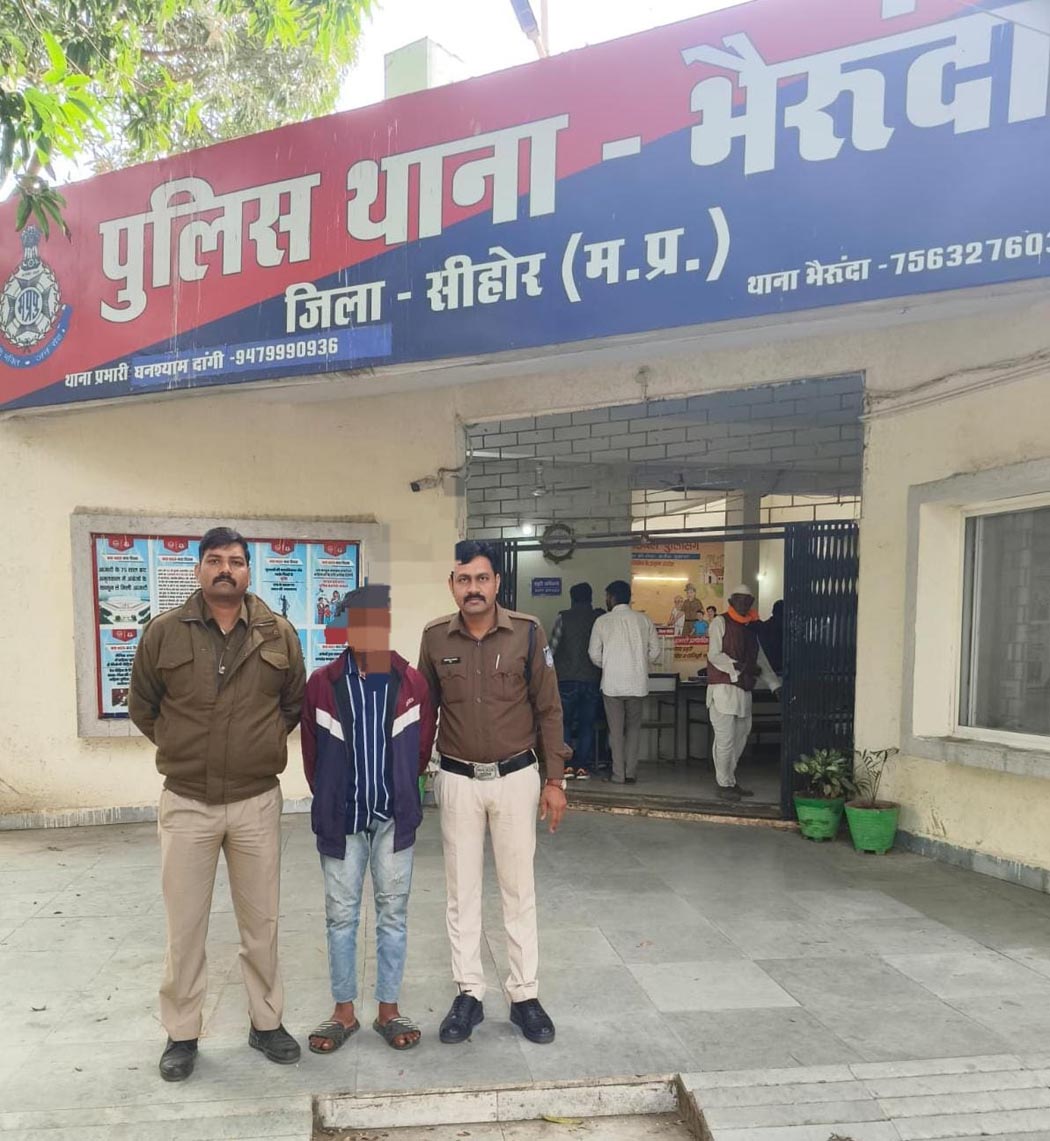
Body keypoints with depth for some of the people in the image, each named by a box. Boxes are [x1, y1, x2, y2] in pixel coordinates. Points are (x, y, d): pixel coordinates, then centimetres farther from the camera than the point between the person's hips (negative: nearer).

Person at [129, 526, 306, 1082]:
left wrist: (262, 745, 7)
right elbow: (141, 705, 8)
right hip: (186, 803, 0)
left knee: (261, 921, 12)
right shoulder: (164, 631, -4)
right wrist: (183, 749, 8)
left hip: (257, 801, 1)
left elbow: (294, 703, 12)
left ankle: (267, 1022, 30)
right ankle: (181, 1033, 27)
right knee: (184, 925, 10)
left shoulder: (279, 635, -2)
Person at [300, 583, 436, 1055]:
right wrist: (330, 801, 11)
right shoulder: (323, 683, -7)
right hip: (341, 818, 0)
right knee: (341, 916, 10)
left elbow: (421, 748, 6)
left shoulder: (412, 683, -6)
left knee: (393, 914, 10)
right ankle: (344, 1011, 26)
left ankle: (388, 1009, 25)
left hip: (393, 817, 0)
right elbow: (311, 752, 5)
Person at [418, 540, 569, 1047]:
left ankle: (525, 995, 23)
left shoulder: (528, 632, -8)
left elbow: (548, 709, -3)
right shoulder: (435, 637, -3)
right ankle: (468, 994, 25)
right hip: (457, 780, 1)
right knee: (461, 891, 11)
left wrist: (555, 779, -4)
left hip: (516, 777, -1)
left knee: (519, 889, 9)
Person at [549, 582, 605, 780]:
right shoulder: (600, 618, 1)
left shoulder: (563, 618, -3)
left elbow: (553, 648, -2)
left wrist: (550, 671, 12)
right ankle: (584, 767, 5)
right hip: (592, 680, 2)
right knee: (587, 725, 7)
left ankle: (566, 765, 5)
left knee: (564, 723, 8)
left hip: (566, 679, -1)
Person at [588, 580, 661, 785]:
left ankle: (618, 774, 8)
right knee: (633, 728, 13)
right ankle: (631, 772, 11)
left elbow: (594, 654, -1)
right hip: (637, 682, 2)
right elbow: (655, 652, 2)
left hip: (612, 683, -2)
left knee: (616, 730, 7)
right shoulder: (644, 620, 2)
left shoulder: (603, 621, -4)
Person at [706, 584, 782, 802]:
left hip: (744, 691, 7)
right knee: (726, 739, -6)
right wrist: (739, 667, -19)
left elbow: (761, 661, 19)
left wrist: (776, 686, 10)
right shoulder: (720, 622, -1)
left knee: (740, 739, 10)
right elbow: (714, 655, -10)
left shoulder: (751, 628, 19)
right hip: (723, 689, -7)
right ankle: (724, 784, 4)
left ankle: (730, 780, 22)